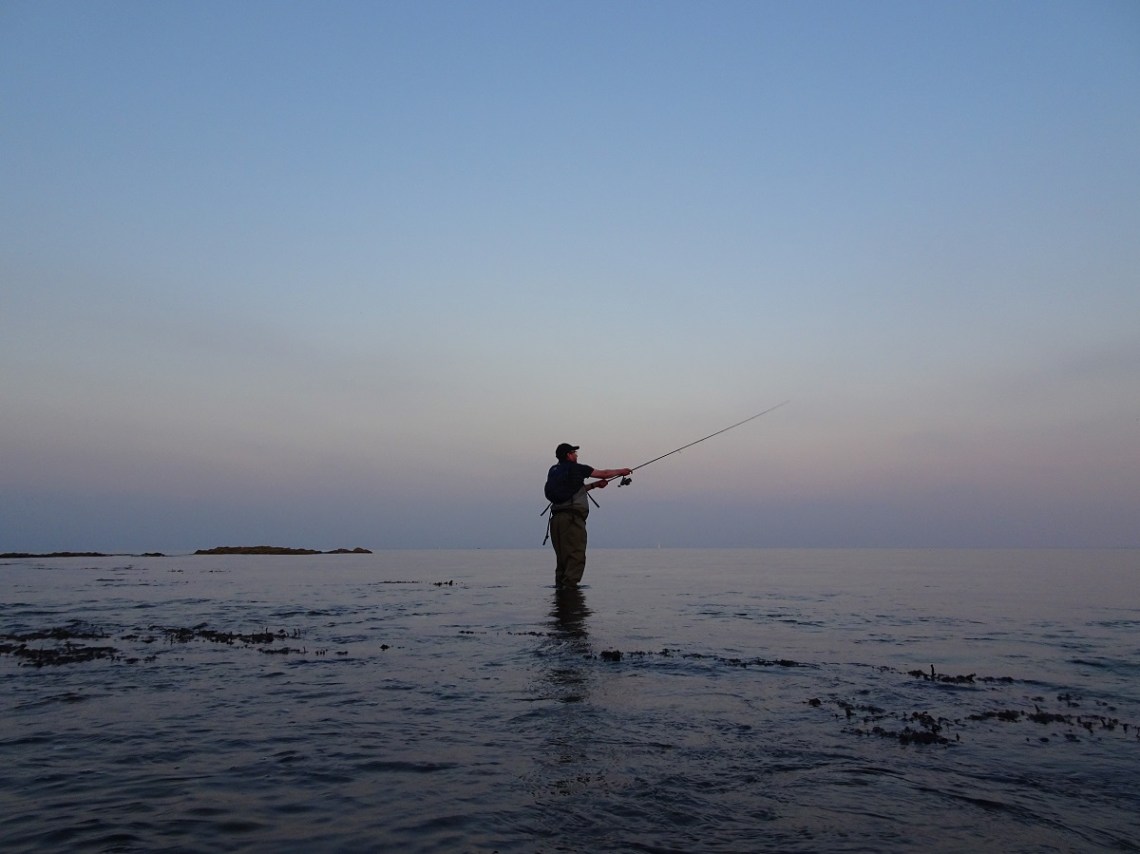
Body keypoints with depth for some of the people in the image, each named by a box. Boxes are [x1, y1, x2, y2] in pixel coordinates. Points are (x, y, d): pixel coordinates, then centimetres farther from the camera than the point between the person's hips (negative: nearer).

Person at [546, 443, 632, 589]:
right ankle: (569, 585, -14)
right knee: (577, 555, -7)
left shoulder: (553, 470, 18)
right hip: (572, 517, -7)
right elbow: (604, 474, 9)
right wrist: (621, 471, 25)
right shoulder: (576, 468, -1)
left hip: (556, 517, 8)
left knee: (562, 555, 14)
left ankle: (559, 584, 14)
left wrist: (594, 485, 28)